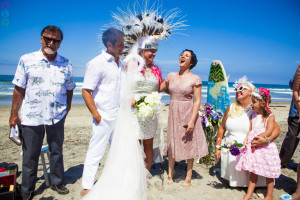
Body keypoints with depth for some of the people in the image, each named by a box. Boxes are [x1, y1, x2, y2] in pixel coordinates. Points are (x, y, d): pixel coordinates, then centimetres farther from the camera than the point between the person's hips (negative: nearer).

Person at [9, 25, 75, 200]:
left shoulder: (66, 64, 2)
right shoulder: (26, 60, -2)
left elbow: (69, 89, 11)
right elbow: (19, 89, -1)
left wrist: (67, 108, 6)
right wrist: (14, 114, -1)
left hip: (57, 117, 2)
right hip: (31, 116, -1)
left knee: (57, 151, 15)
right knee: (30, 155, 10)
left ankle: (57, 183, 35)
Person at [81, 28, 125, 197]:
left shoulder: (121, 63, 11)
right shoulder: (97, 63, -12)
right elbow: (86, 92, -14)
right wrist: (97, 116, -15)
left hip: (119, 116, 7)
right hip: (104, 117, -7)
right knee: (96, 152, 2)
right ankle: (87, 188, 19)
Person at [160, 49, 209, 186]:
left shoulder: (195, 79, -7)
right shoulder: (171, 76, 5)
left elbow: (197, 101, -11)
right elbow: (160, 88, 20)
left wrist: (192, 120, -17)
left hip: (188, 113, -3)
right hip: (173, 113, 4)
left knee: (189, 144, 8)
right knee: (172, 143, 12)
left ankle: (188, 176, 25)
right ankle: (170, 174, 29)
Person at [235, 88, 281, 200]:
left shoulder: (270, 116, -6)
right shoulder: (252, 115, 10)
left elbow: (268, 132, -15)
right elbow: (250, 130, 9)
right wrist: (246, 139, -6)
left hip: (265, 147, -4)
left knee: (268, 172, 8)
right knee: (253, 170, 10)